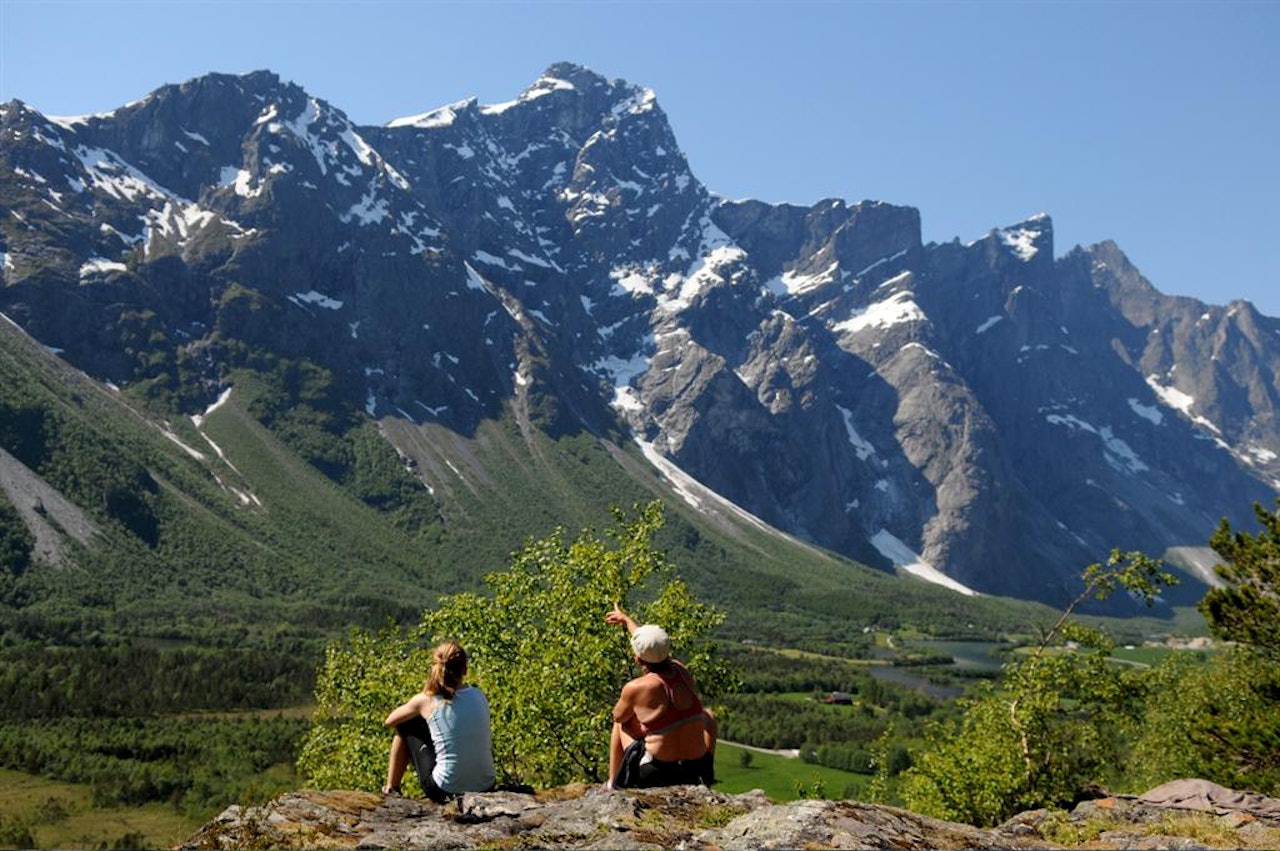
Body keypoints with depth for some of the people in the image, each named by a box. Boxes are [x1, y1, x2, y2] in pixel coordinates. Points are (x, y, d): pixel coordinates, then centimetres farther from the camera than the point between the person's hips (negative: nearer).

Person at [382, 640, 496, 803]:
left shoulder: (426, 700, -8)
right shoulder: (480, 696, 1)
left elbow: (389, 721, 11)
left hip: (446, 792, -3)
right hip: (485, 789, 3)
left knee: (405, 726, 15)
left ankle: (391, 789, 27)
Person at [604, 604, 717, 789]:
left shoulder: (636, 688, -18)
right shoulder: (683, 672, -3)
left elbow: (618, 716, 3)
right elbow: (656, 647, 18)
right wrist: (627, 620, 34)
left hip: (653, 775, -3)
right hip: (695, 772, 3)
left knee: (621, 723, 24)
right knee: (707, 715, 32)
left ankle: (613, 784, 30)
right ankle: (707, 776, 38)